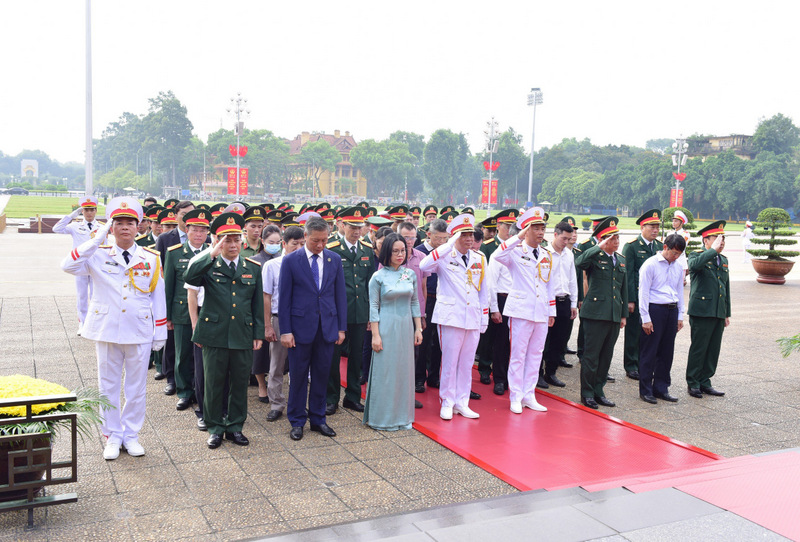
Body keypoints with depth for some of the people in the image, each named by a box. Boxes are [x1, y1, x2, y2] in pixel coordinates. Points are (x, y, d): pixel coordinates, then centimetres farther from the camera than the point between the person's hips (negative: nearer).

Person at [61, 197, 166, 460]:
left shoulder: (151, 259, 2)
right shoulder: (98, 255, -1)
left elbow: (158, 297, 5)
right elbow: (68, 266, -19)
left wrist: (160, 333, 3)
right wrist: (98, 238, -19)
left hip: (139, 332, 1)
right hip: (107, 330, 0)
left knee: (137, 387, 9)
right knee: (108, 386, 10)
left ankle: (131, 435, 23)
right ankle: (112, 436, 23)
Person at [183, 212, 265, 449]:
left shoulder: (253, 268, 8)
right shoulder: (208, 266, 1)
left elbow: (258, 304, 10)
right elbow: (189, 278, -22)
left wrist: (258, 334, 7)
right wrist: (212, 254, -21)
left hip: (243, 336, 2)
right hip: (214, 336, -2)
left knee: (240, 384, 10)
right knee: (213, 384, 7)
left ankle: (235, 427, 25)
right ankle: (215, 428, 22)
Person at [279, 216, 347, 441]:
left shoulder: (335, 260, 5)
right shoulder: (291, 261, -5)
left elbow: (340, 294, 8)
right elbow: (284, 298, -4)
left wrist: (342, 327, 4)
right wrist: (285, 330, -8)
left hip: (327, 327, 3)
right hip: (300, 326, -3)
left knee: (322, 374, 11)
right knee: (298, 376, 6)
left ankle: (318, 418, 25)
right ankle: (297, 421, 20)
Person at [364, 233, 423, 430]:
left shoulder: (410, 274, 6)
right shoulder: (378, 277, -6)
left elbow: (414, 303, 12)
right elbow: (373, 307, -5)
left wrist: (418, 328, 8)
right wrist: (375, 335, -10)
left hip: (406, 327, 4)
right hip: (386, 328, -4)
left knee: (404, 370, 9)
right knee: (385, 371, 1)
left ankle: (402, 416, 21)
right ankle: (383, 417, 13)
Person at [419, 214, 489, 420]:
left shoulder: (480, 258, 11)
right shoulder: (445, 256, -4)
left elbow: (483, 289, 16)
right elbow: (424, 266, -25)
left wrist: (484, 318, 13)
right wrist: (450, 245, -25)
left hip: (473, 318, 5)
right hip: (451, 316, -4)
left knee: (467, 362, 10)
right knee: (449, 361, 2)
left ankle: (462, 402, 21)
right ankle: (447, 402, 15)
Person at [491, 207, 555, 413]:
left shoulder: (547, 255, 13)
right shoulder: (516, 252, -4)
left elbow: (549, 285, 19)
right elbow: (497, 256, -27)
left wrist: (552, 311, 16)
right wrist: (519, 237, -27)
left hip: (541, 313, 6)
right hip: (521, 310, -5)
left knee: (535, 355, 10)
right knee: (518, 355, 0)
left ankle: (529, 396, 20)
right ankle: (516, 397, 10)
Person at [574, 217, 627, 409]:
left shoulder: (621, 260, 16)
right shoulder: (594, 256, -4)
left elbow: (624, 289, 20)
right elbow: (579, 263, -29)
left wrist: (624, 314, 17)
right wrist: (599, 247, -24)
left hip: (614, 315, 7)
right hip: (595, 313, -6)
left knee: (606, 356, 12)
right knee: (591, 355, -1)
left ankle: (598, 391, 22)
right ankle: (587, 393, 10)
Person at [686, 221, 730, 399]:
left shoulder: (723, 260, 17)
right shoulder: (696, 256, -5)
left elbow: (726, 288, 21)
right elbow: (694, 265, -33)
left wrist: (727, 314, 20)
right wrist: (713, 250, -26)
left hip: (718, 313, 7)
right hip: (701, 311, -7)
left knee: (713, 350, 10)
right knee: (698, 349, -2)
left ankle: (705, 382, 20)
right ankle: (693, 383, 10)